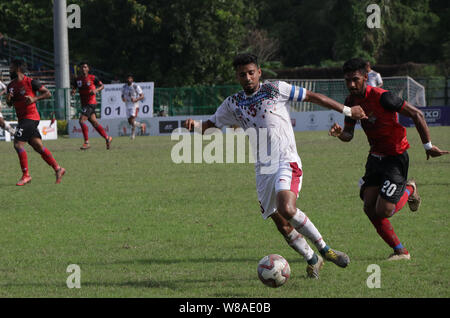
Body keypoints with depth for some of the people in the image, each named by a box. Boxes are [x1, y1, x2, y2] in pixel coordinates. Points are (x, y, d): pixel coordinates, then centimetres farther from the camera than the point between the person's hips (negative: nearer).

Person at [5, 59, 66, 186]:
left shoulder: (30, 82, -9)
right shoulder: (11, 85, 13)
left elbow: (48, 93, -5)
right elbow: (10, 104, 22)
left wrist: (35, 98, -19)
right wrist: (8, 99, -1)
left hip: (30, 117, -8)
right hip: (22, 118, 8)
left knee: (18, 144, -15)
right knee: (38, 147, 6)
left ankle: (26, 175, -10)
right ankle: (58, 168, 12)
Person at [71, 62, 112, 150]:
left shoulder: (92, 78, -5)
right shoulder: (78, 79, 9)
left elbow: (102, 86, 2)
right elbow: (74, 87, 13)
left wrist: (96, 90, -18)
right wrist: (73, 91, -11)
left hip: (91, 103, -7)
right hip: (84, 104, 7)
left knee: (81, 121, -17)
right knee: (94, 123, 11)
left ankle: (86, 143, -12)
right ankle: (107, 138, 25)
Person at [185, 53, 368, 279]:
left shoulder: (276, 89, 1)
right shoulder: (233, 104, 11)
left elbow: (312, 97, 6)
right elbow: (211, 124, 18)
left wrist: (347, 110, 8)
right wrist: (195, 125, -6)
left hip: (287, 161, -5)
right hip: (263, 170, 5)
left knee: (287, 210, -28)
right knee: (282, 225, 1)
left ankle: (324, 249, -14)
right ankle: (312, 260, 23)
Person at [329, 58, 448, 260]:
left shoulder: (381, 97, -23)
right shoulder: (351, 101, 0)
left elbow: (416, 115, -17)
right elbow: (349, 135, 7)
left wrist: (428, 146, -13)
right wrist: (340, 133, -18)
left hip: (395, 158, -7)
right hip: (376, 156, 7)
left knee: (383, 211, -14)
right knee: (370, 208, -2)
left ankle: (409, 190, 18)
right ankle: (400, 251, 10)